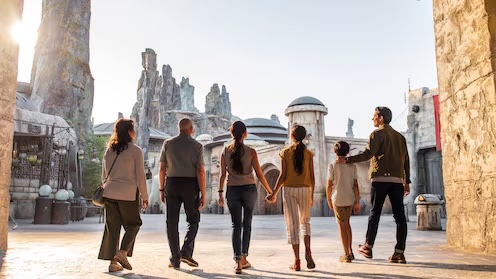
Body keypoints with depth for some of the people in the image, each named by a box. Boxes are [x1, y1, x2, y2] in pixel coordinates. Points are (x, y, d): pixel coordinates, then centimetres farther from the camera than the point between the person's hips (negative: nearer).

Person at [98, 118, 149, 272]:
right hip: (128, 194, -5)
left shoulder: (109, 150, 10)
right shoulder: (135, 150, -6)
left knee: (112, 227, 9)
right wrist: (144, 196, -1)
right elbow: (140, 175, -7)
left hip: (110, 193, 5)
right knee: (133, 224, 13)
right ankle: (122, 252, -3)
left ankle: (113, 262, 10)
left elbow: (104, 174, 14)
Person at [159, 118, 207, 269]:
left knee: (172, 223, 8)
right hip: (190, 185, -2)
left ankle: (175, 259, 10)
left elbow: (162, 168, 2)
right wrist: (203, 194, -5)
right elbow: (200, 171, -8)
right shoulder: (197, 146, -3)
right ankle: (186, 252, -1)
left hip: (172, 184, 2)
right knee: (193, 220, 14)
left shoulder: (168, 143, 4)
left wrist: (161, 189, 10)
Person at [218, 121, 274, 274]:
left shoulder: (225, 151, 0)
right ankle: (244, 258, 18)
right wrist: (269, 191, 4)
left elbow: (222, 175, 0)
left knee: (236, 225, 5)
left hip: (232, 191, 1)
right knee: (247, 224, 13)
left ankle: (238, 261, -4)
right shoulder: (251, 152, -6)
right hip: (249, 189, -1)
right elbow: (259, 174, -5)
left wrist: (220, 193, 7)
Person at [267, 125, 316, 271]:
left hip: (289, 190, -1)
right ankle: (308, 251, -3)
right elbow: (312, 177, 2)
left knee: (292, 225, 4)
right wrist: (312, 195, 12)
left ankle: (297, 261, 2)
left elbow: (282, 176, -7)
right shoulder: (308, 153, 3)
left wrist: (274, 194, 0)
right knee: (305, 221, 18)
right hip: (304, 190, 1)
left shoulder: (285, 152, -2)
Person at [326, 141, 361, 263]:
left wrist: (329, 200, 6)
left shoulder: (332, 165, -6)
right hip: (350, 199, 4)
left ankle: (347, 255, 3)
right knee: (347, 223, 20)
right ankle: (350, 250, 24)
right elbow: (355, 185, 2)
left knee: (342, 225, 3)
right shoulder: (352, 166, 3)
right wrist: (357, 202, 7)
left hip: (338, 199, -4)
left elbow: (329, 186, -7)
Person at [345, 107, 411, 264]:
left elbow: (368, 154, -15)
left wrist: (348, 160, -10)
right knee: (399, 215, 1)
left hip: (380, 178, -5)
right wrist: (407, 181, 19)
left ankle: (368, 247, 9)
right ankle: (399, 253, 0)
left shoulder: (378, 134, -1)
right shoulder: (400, 137, 19)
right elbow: (406, 160, 17)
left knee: (375, 213, 2)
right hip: (397, 180, 5)